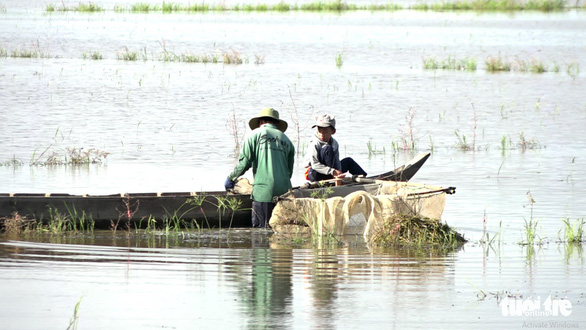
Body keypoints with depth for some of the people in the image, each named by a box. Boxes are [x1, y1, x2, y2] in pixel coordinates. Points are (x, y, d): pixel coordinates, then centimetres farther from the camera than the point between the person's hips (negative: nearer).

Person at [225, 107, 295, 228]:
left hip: (263, 191, -4)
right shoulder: (286, 140, 18)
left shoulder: (255, 134, 5)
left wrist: (231, 179, 13)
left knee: (260, 228, -4)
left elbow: (244, 162, -1)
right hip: (284, 190, 4)